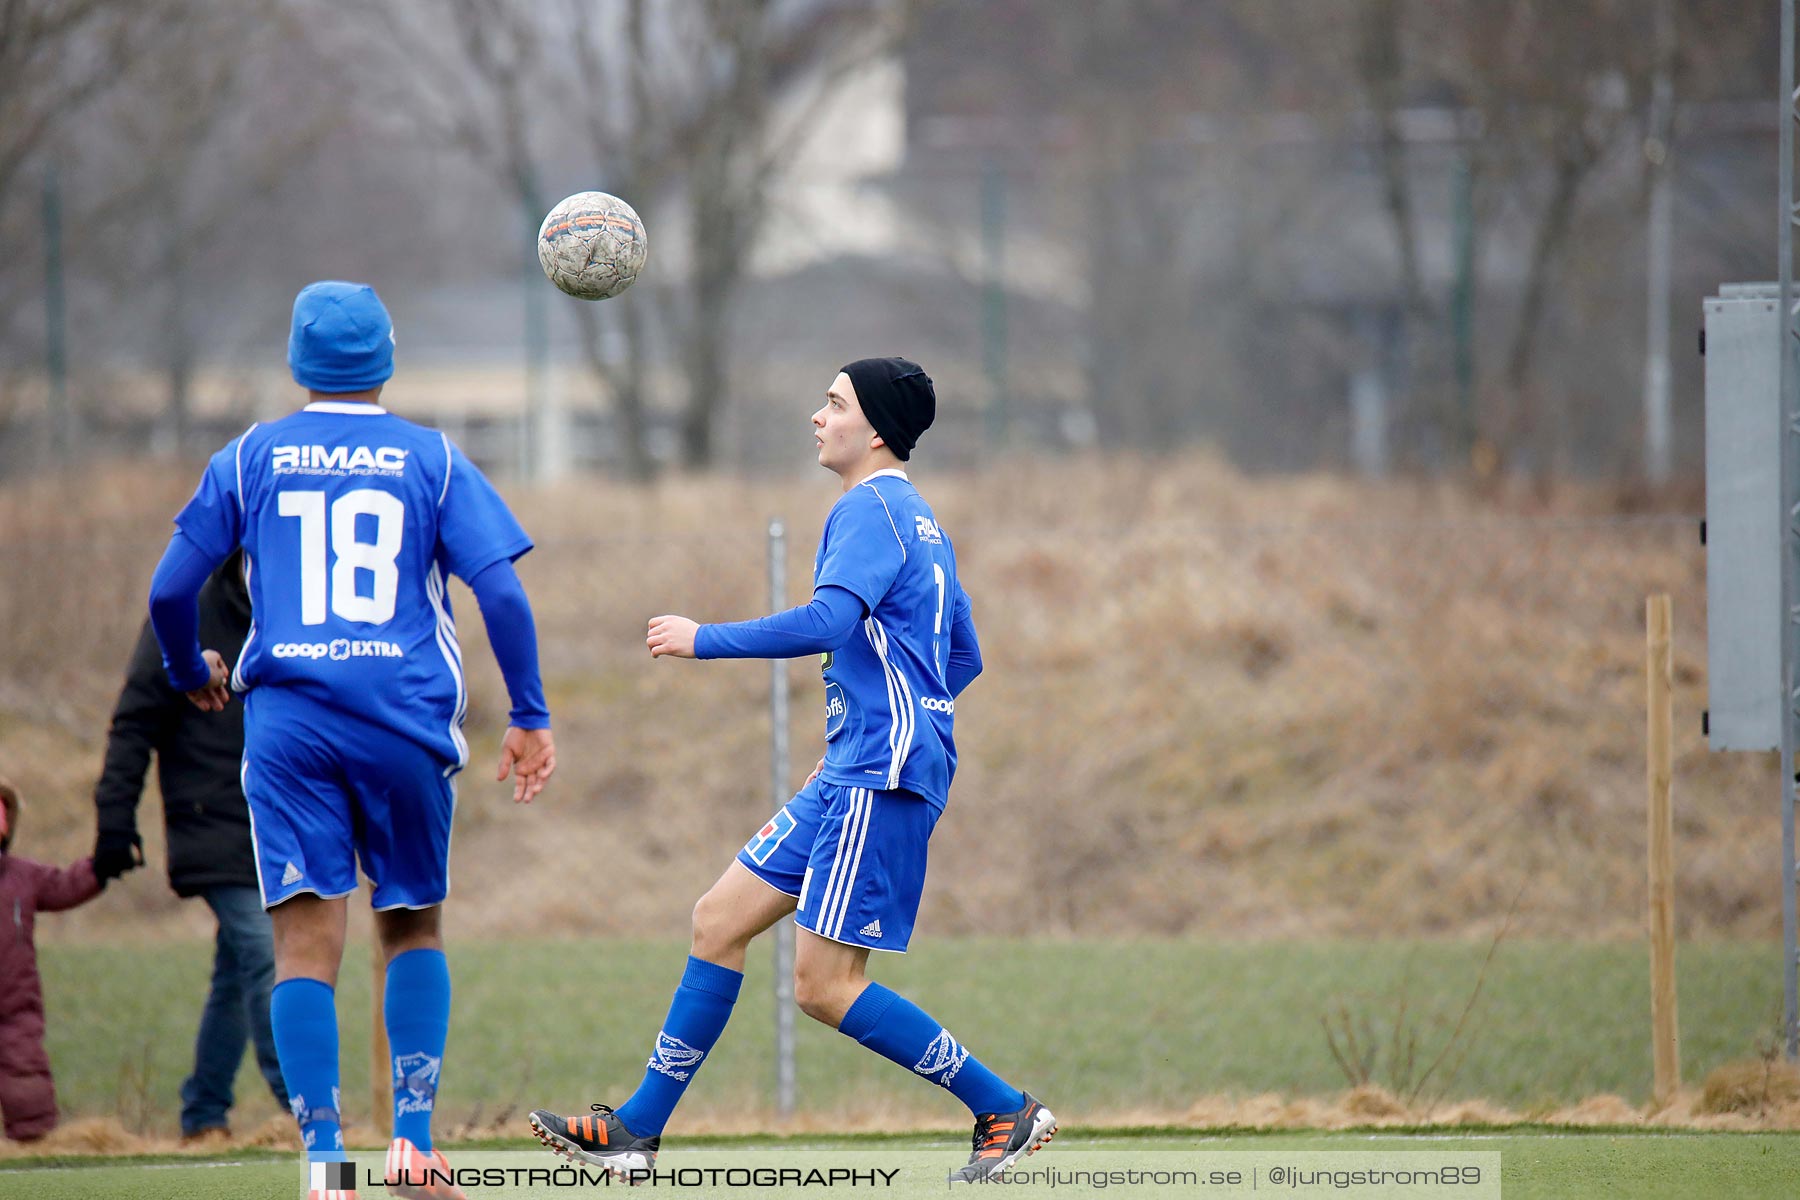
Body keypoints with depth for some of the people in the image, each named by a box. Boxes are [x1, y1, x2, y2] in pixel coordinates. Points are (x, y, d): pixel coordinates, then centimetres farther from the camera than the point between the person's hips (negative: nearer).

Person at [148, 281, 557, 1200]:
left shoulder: (248, 459, 8)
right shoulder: (433, 460, 7)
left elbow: (169, 591, 7)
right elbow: (501, 591, -2)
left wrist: (190, 673, 26)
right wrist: (530, 718, 4)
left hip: (287, 718, 0)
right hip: (407, 719, 0)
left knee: (306, 943, -3)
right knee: (413, 928, 17)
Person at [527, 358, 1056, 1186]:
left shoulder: (870, 511, -12)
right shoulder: (917, 520, 19)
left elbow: (825, 622, -27)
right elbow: (963, 659, 25)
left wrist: (703, 640, -16)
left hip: (881, 780, -10)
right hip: (853, 775, 10)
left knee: (824, 985, -11)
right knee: (720, 920, 9)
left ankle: (1006, 1112, -4)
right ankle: (638, 1131, 11)